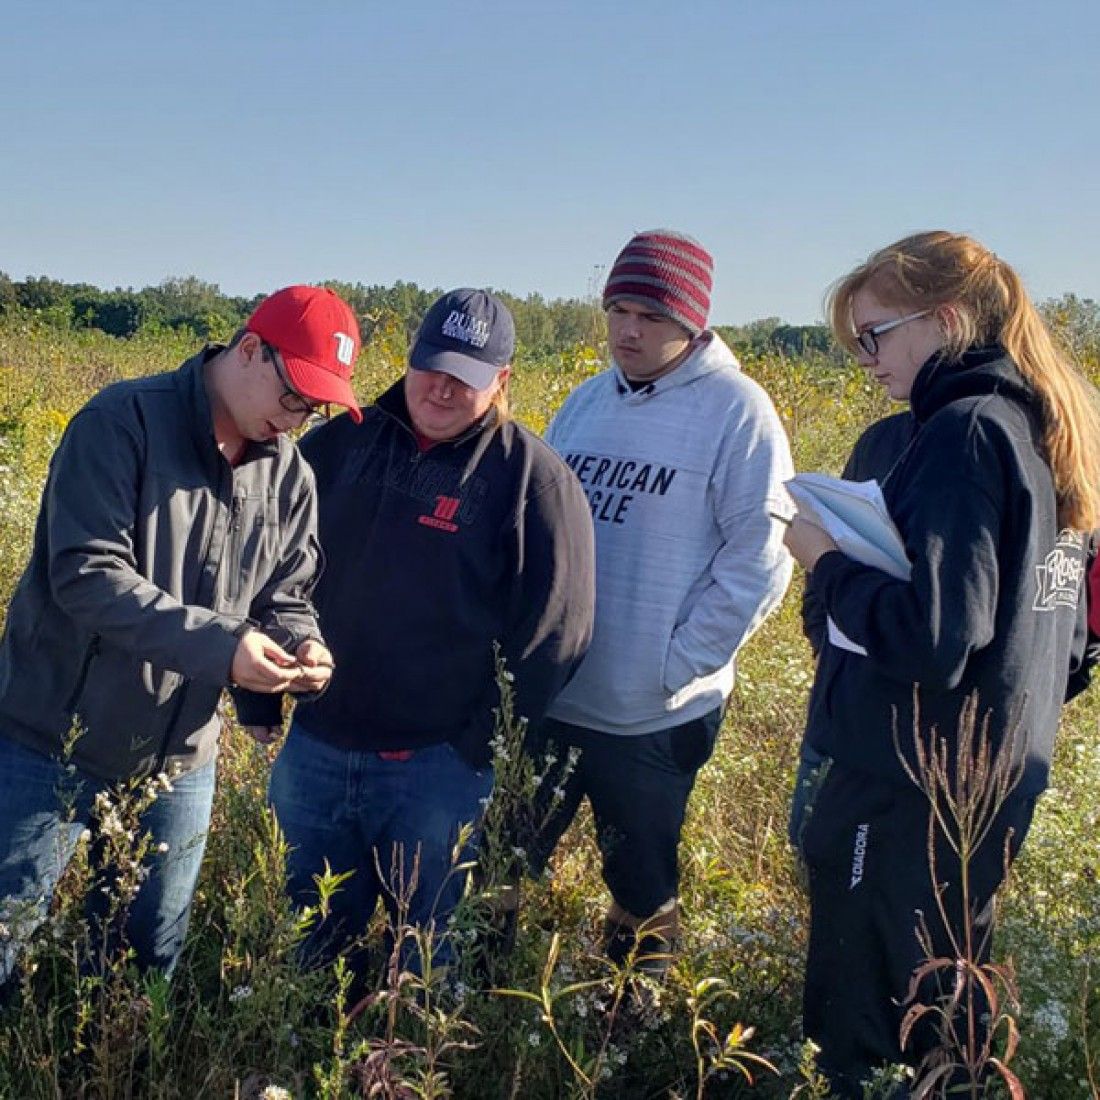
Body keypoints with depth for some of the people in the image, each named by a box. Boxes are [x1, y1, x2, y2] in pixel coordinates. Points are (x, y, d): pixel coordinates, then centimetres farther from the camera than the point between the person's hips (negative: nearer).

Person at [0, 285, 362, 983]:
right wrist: (217, 641, -31)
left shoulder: (292, 478, 4)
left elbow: (285, 599, 9)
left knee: (150, 964, 17)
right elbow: (85, 574, -23)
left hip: (179, 764, 5)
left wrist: (301, 646, -14)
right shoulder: (123, 422, -15)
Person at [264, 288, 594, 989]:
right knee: (312, 947, 19)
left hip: (438, 766, -4)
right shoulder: (341, 445, 5)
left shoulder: (534, 480, -7)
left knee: (429, 954, 11)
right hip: (314, 748, 5)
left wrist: (482, 747, -12)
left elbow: (553, 634, -9)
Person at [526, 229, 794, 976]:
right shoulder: (585, 404, 8)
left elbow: (760, 555, -14)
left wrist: (682, 665, -16)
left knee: (643, 894, 13)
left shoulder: (736, 410, -10)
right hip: (546, 697, 6)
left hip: (655, 717, -5)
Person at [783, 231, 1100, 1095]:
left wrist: (827, 563, -12)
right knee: (941, 1015, 23)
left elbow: (932, 635, -26)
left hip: (907, 792, -10)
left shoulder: (963, 432, -18)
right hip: (1001, 779, 10)